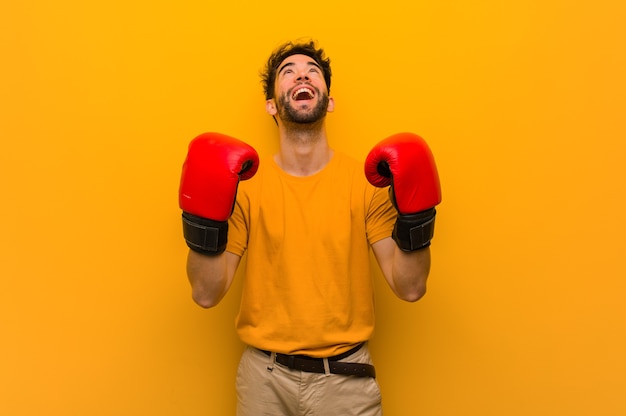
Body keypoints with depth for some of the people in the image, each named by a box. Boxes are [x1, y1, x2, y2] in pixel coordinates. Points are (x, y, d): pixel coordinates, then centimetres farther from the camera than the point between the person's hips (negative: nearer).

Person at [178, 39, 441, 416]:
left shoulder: (367, 181, -6)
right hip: (266, 375, 0)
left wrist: (414, 216, -21)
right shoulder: (245, 183, -6)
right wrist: (205, 220, -22)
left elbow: (410, 287, -8)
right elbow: (207, 294, -9)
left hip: (347, 375, 0)